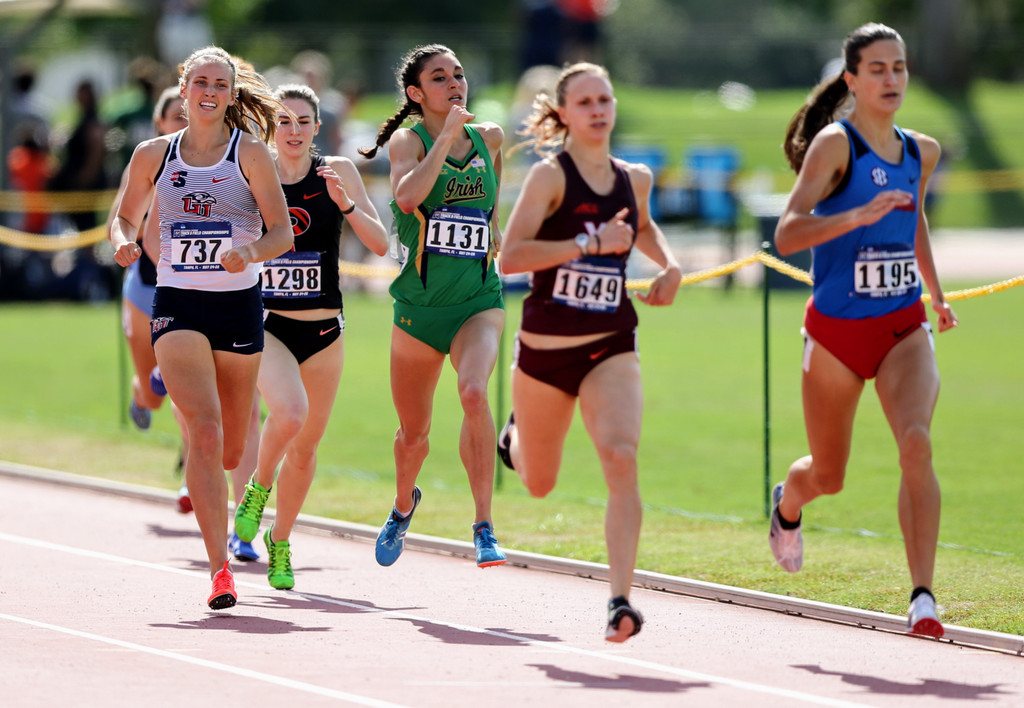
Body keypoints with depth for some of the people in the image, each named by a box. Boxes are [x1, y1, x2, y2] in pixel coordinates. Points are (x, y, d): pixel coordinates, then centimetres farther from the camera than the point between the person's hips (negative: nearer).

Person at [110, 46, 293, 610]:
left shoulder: (250, 153, 0)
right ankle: (219, 569, -18)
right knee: (205, 435, -19)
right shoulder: (153, 155, 5)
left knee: (230, 450, 10)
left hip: (239, 304, 1)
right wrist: (123, 243, -5)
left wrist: (250, 253, -24)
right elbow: (125, 217, 18)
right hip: (177, 306, -1)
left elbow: (282, 233, -4)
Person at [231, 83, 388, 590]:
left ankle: (279, 543, 32)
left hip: (324, 330, 2)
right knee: (289, 413, -29)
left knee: (306, 444, 10)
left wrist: (346, 204, -21)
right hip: (264, 325, -2)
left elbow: (380, 244, -6)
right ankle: (258, 487, 1)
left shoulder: (337, 172, -1)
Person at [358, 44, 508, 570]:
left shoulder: (488, 138, 6)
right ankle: (404, 503, 46)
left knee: (474, 393, -29)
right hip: (419, 304, -1)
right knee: (413, 431, 12)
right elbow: (407, 196, -27)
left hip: (479, 299, 1)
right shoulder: (409, 140, -5)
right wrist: (446, 136, -22)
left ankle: (484, 526, -25)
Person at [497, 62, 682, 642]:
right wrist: (591, 242, -27)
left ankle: (621, 600, -26)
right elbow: (511, 255, -22)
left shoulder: (635, 178, 5)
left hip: (612, 348, 2)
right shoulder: (550, 175, -11)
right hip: (547, 347, -2)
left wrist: (670, 265, 10)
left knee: (622, 459, -23)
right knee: (539, 484, 17)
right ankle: (517, 435, 55)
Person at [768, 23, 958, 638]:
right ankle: (787, 506, 51)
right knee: (827, 477, 13)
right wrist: (858, 216, -34)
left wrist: (938, 294, 30)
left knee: (917, 443, -24)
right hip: (837, 329, -3)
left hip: (904, 327, 3)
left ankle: (923, 597, -24)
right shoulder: (834, 144, -11)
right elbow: (787, 235, -21)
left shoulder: (922, 152, 6)